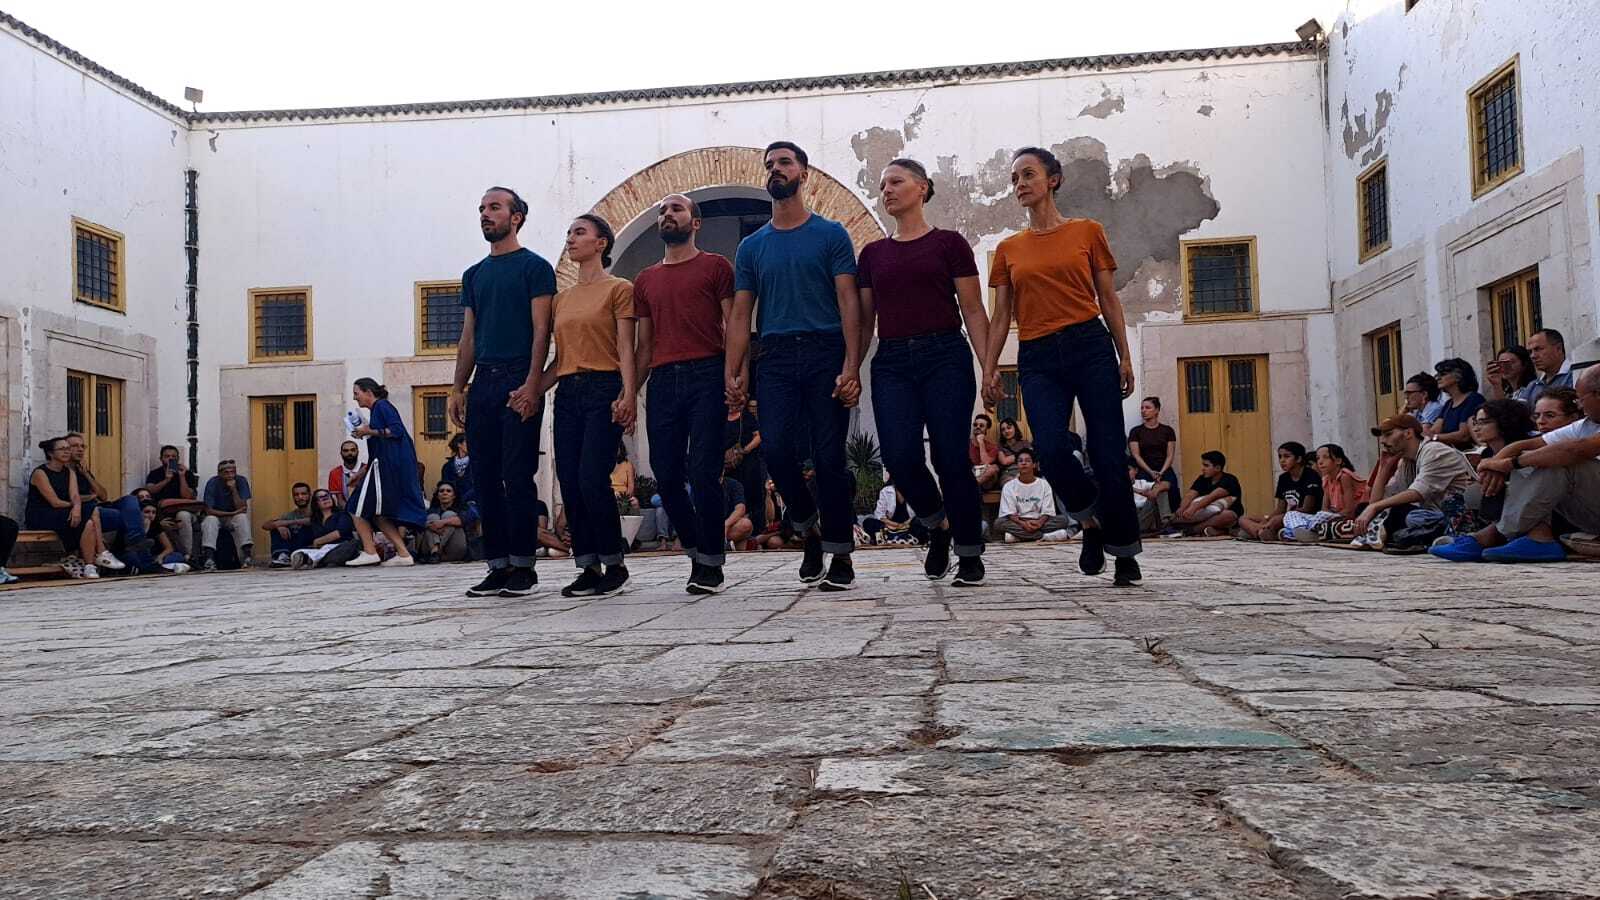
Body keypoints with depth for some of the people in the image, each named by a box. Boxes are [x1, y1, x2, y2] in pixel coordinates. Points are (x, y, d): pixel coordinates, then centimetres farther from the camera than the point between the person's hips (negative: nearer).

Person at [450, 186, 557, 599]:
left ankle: (522, 566, 1)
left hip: (518, 382, -6)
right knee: (484, 478, 4)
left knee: (518, 476, -7)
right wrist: (458, 389, 11)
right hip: (483, 382, 7)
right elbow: (468, 338, 20)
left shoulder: (534, 267, 1)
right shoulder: (474, 274, 20)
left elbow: (541, 330, -7)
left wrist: (532, 384, -17)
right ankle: (497, 567, 11)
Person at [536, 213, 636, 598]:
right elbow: (559, 358, 17)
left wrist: (629, 393, -19)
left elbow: (625, 349, -6)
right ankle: (588, 567, 7)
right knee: (569, 482, 0)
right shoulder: (561, 297, 19)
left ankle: (614, 563, 1)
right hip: (567, 393, 6)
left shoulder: (618, 289, 2)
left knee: (592, 479, -14)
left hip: (604, 389, -6)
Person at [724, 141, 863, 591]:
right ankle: (808, 528, 16)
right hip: (775, 357, 3)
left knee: (829, 456, -4)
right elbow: (740, 315, 12)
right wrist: (732, 374, 0)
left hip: (825, 354, -2)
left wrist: (851, 367, -13)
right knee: (777, 451, -11)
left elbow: (848, 301, -2)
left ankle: (840, 554, 7)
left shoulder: (831, 234, 6)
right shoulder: (751, 246, 16)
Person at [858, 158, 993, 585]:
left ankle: (970, 554, 8)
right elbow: (864, 320, 17)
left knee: (951, 457, -7)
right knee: (900, 455, -12)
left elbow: (973, 311, 3)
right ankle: (935, 525, 17)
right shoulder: (872, 253, 16)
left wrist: (988, 366, -7)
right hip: (891, 362, 3)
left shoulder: (949, 243, 5)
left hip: (944, 356, -3)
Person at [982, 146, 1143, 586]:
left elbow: (1109, 300, 9)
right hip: (1037, 357, 2)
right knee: (1052, 449, -19)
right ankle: (1090, 521, 9)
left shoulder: (1087, 231, 8)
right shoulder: (1009, 249, 13)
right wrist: (989, 369, 4)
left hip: (1090, 346, -1)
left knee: (1108, 454, -4)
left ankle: (1124, 553, 13)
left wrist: (1125, 357, 3)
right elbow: (1001, 316, 13)